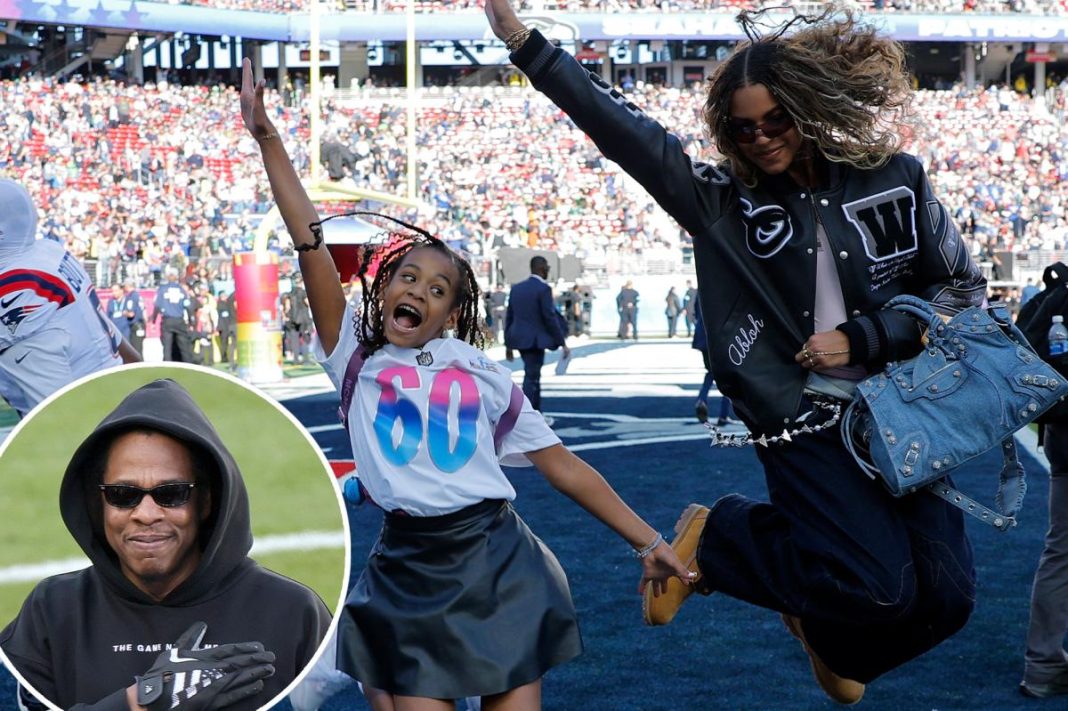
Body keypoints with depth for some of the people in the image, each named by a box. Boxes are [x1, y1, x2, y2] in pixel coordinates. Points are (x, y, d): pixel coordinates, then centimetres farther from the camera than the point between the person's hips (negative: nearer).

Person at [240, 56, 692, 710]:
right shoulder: (355, 357, 6)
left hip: (498, 563, 1)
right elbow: (310, 242, -2)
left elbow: (563, 466, 10)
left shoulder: (481, 373, 9)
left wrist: (648, 542, 7)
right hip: (408, 576, -1)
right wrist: (268, 140, -9)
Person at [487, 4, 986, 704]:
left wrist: (862, 339, -7)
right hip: (804, 423, -3)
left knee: (945, 594, -4)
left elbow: (965, 289, 5)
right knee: (881, 586, -18)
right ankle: (714, 538, 7)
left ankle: (830, 631, 29)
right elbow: (622, 130, -6)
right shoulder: (724, 202, 0)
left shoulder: (896, 181, 1)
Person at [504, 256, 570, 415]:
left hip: (519, 340, 7)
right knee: (531, 378, -4)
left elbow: (509, 317, 12)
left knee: (533, 376, 19)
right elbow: (550, 318, -15)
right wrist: (562, 343, -9)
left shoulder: (516, 288, 9)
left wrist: (508, 344, 18)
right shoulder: (543, 289, -12)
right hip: (535, 341, -7)